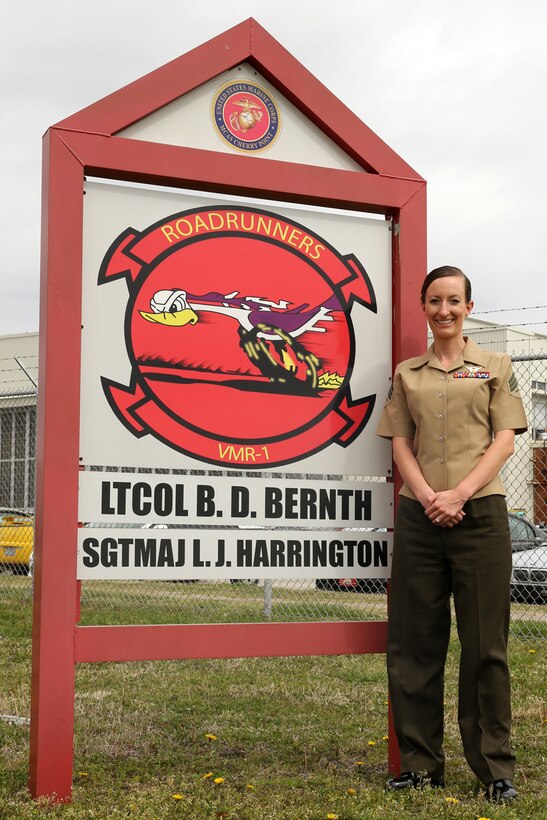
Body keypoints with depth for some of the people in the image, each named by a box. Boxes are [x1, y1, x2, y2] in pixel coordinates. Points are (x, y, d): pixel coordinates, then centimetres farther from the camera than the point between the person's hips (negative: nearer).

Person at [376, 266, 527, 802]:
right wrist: (427, 496, -10)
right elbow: (400, 443, 7)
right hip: (418, 516, 2)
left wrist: (459, 494, -12)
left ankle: (495, 768, 9)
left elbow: (504, 439, 1)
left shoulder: (494, 367, 9)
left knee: (484, 643, 0)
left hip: (479, 514, -2)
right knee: (414, 640, 5)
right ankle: (420, 763, 15)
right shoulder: (406, 374, 13)